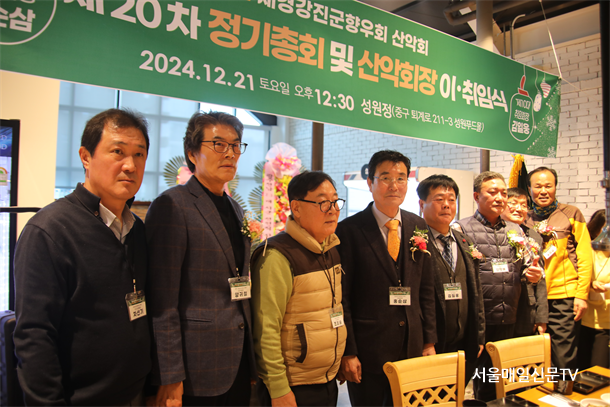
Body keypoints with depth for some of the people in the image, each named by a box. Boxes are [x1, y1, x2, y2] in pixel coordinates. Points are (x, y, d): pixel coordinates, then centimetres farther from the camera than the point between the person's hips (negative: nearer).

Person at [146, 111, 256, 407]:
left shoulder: (235, 210, 12)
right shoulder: (172, 206, -12)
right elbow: (162, 301, -15)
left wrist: (252, 362, 15)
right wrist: (170, 377, -15)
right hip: (197, 372, -7)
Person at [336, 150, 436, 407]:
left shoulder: (418, 227, 6)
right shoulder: (349, 230, -10)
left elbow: (426, 289, 9)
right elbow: (342, 297, -10)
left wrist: (429, 341, 7)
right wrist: (348, 352, -11)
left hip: (413, 348, 5)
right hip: (367, 350, -4)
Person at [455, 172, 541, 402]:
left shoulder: (515, 231, 14)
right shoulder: (463, 229, -3)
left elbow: (525, 266, 19)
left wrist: (534, 273, -1)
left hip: (509, 319, 5)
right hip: (479, 320, -5)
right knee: (482, 377, 6)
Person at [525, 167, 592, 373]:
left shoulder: (571, 214, 4)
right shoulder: (525, 219, 10)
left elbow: (584, 257, 0)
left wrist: (582, 294, -7)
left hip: (564, 296, -3)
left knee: (564, 361, 0)